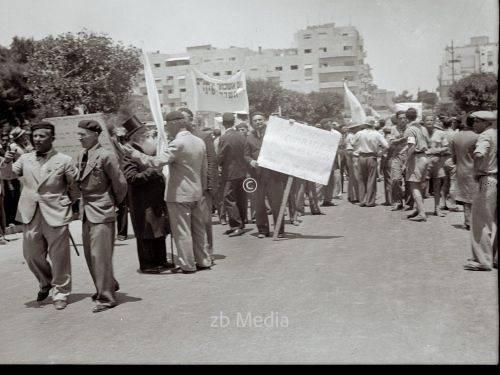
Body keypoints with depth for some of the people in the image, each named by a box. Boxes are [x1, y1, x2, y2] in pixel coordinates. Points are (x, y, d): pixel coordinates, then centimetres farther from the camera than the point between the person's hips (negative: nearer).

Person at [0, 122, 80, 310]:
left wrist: (67, 203, 5)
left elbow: (75, 185, 5)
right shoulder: (25, 159, 8)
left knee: (59, 257, 4)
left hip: (55, 216, -4)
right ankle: (46, 283, 39)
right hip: (30, 215, 4)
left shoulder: (64, 160, -3)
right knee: (32, 255, 12)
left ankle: (60, 293, 20)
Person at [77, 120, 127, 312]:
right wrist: (83, 203, 11)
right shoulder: (81, 156, 8)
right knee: (90, 255, 15)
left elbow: (120, 183, -13)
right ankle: (108, 285, 34)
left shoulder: (105, 156, -16)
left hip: (102, 212, -8)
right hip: (86, 212, 8)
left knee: (100, 255, -4)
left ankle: (106, 297, 9)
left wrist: (115, 203, -1)